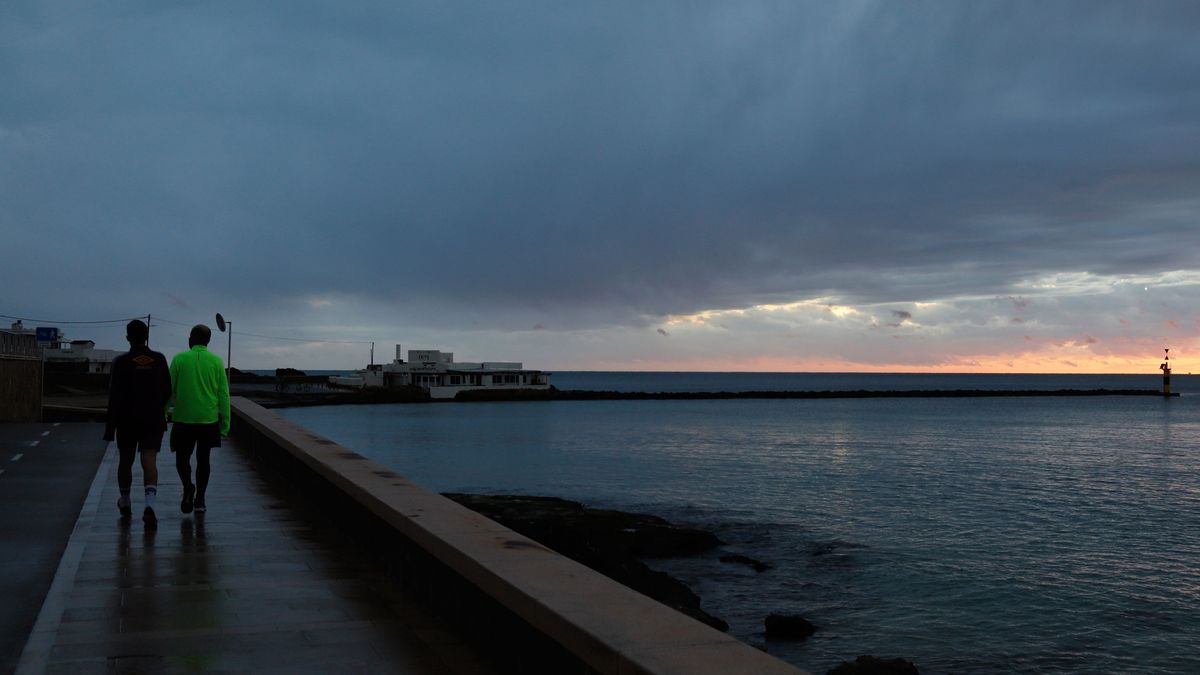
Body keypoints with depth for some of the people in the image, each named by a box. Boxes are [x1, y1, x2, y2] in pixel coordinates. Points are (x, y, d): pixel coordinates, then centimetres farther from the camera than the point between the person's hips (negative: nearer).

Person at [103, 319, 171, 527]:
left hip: (127, 419, -1)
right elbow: (167, 391, 7)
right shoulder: (159, 359, -1)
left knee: (125, 461, 16)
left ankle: (125, 504, 32)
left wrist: (110, 426, -5)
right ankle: (149, 505, -24)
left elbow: (114, 396, -9)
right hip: (153, 419, 1)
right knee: (149, 461, -5)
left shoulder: (121, 362, -7)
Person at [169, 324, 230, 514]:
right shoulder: (216, 361, 1)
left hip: (183, 418, -1)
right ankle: (199, 500, 11)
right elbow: (224, 394, 0)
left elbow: (170, 390, 1)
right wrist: (225, 422, 5)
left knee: (182, 457, 12)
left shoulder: (179, 359, -1)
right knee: (203, 459, 11)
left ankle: (188, 486, -14)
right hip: (209, 419, 1)